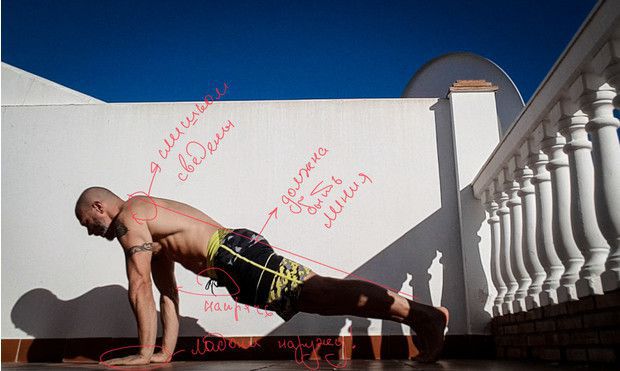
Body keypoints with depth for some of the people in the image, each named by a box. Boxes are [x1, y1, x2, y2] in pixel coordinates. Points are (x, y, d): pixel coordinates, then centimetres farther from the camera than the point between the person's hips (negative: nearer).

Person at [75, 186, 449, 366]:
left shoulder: (128, 217, 2)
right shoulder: (148, 221, 31)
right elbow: (168, 291, 31)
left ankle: (422, 314, -17)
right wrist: (167, 352, 28)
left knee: (323, 294, -15)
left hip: (234, 255, -9)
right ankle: (421, 312, 4)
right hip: (238, 254, 9)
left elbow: (140, 289, -5)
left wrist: (144, 353, 1)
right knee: (324, 294, 4)